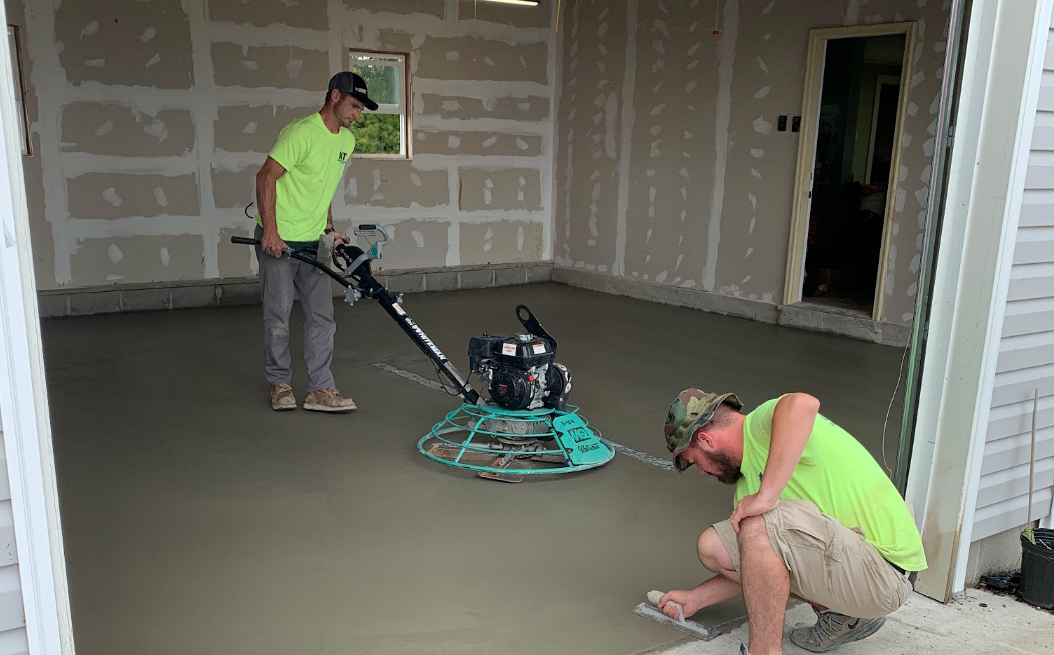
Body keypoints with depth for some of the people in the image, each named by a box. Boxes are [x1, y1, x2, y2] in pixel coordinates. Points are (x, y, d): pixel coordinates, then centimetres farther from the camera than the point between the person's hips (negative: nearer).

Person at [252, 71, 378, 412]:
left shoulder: (347, 140, 11)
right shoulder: (302, 132, -16)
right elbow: (266, 176, -18)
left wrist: (329, 229, 13)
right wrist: (270, 231, -22)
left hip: (312, 243, 8)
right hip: (278, 240, -7)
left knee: (322, 317, 3)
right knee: (278, 316, 2)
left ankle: (320, 389, 9)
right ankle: (280, 384, 18)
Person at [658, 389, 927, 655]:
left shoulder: (764, 423, -15)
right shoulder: (747, 482, 12)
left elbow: (803, 404, -41)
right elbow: (756, 569, 19)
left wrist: (766, 496, -37)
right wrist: (696, 598, 25)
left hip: (885, 570, -9)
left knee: (760, 524, -28)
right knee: (713, 547, 3)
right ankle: (844, 616, 11)